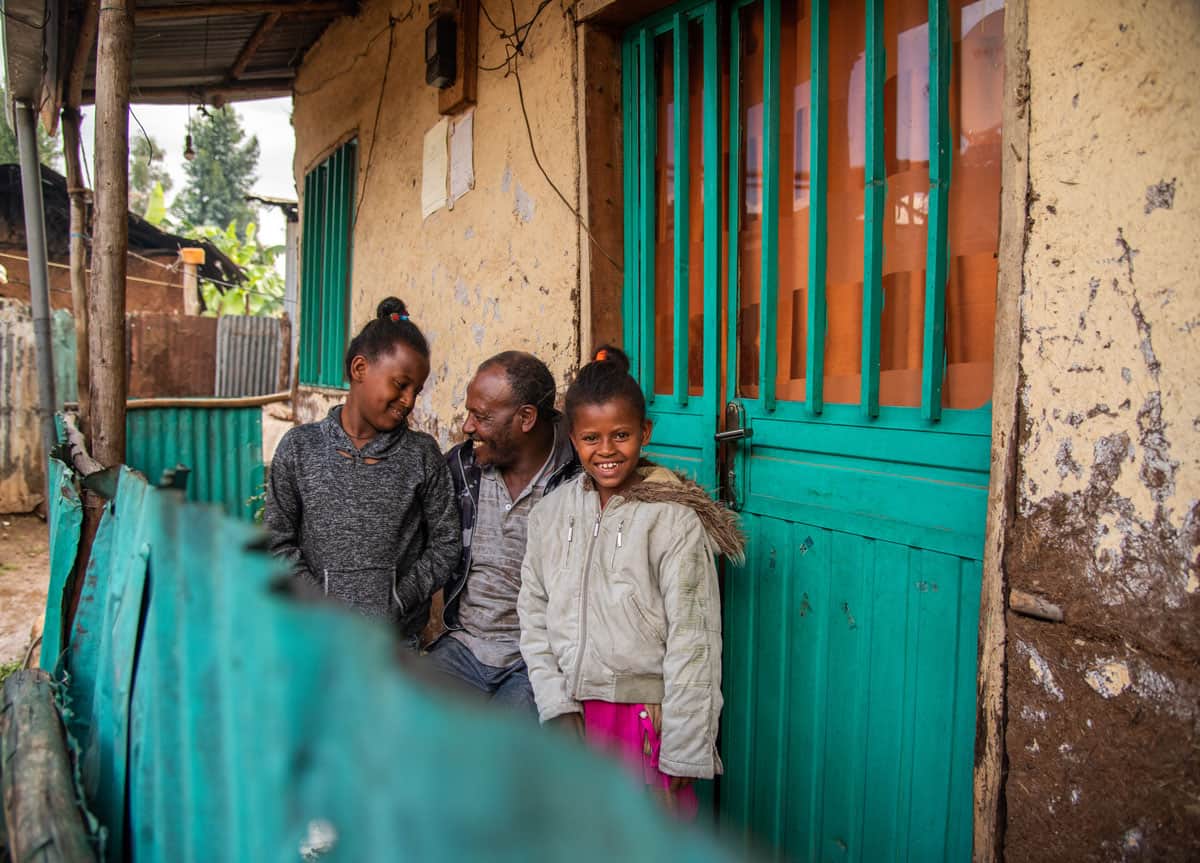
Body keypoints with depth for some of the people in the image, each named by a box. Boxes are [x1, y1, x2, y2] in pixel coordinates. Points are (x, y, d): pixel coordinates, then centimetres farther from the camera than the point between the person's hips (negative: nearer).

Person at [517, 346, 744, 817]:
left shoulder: (673, 519, -12)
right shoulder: (550, 513, 3)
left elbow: (692, 640, -12)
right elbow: (534, 616, 7)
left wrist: (681, 757, -12)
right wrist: (558, 707, -3)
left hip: (647, 719, -4)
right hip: (574, 716, 4)